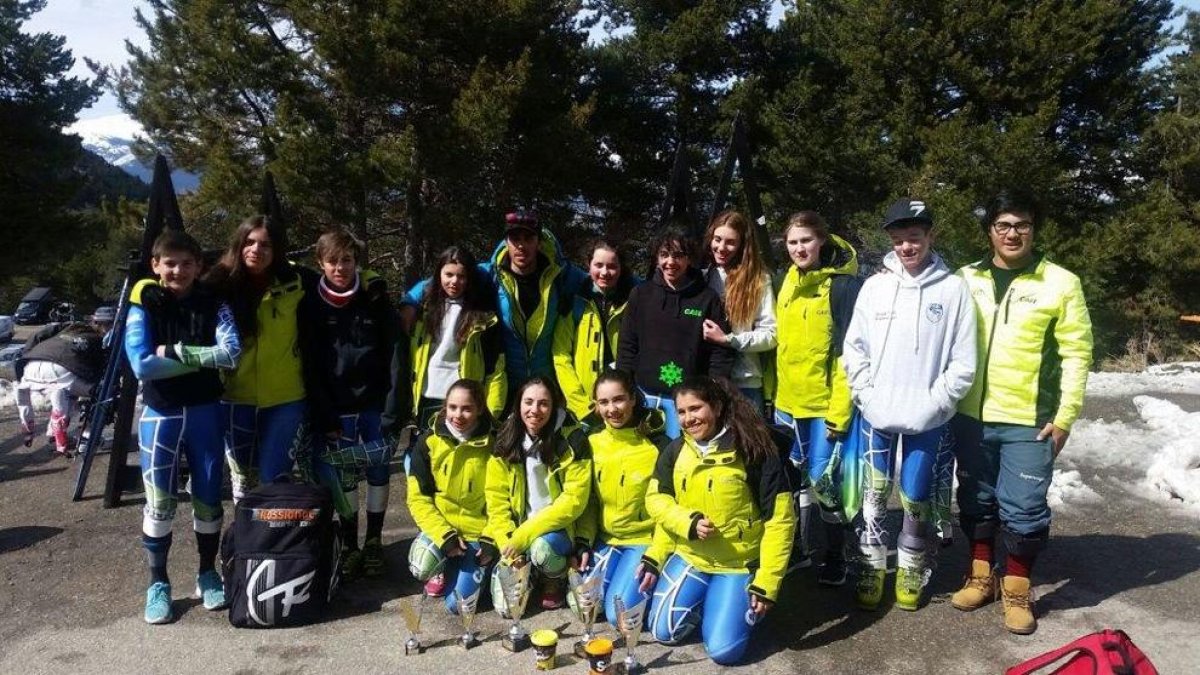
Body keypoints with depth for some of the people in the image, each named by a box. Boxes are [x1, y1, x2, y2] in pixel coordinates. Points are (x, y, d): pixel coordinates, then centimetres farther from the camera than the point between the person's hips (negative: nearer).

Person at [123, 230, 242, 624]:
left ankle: (208, 573, 25)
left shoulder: (214, 304, -1)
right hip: (160, 414, -1)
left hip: (205, 412, 1)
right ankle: (158, 583, 17)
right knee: (159, 502, 2)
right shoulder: (144, 306, -3)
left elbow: (231, 353, -16)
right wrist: (202, 360, -16)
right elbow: (143, 366, -15)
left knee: (208, 497, 9)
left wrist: (174, 352, -18)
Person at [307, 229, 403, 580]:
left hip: (375, 403, 0)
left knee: (378, 470, 5)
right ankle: (350, 545, 16)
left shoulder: (375, 298, -1)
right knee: (343, 475, 4)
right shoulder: (313, 305, -1)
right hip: (336, 407, 0)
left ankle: (374, 541, 18)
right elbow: (309, 365, -1)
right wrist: (325, 416, -5)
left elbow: (393, 353, 0)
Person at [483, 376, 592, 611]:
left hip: (557, 529, -2)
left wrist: (524, 535, -22)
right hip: (515, 532, 3)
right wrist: (507, 544, -18)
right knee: (505, 604, -12)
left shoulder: (572, 440, -14)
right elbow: (497, 500, -3)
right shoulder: (505, 442, -4)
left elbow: (574, 500, -17)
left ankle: (556, 580, 0)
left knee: (541, 547, -35)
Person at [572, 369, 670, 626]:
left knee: (620, 613, -17)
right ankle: (616, 569, 18)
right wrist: (582, 542, -4)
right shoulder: (592, 442, 0)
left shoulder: (657, 444, -14)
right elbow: (589, 499, 9)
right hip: (605, 538, 5)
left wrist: (656, 557, -17)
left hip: (645, 539, -5)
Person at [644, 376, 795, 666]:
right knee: (664, 632, -1)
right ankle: (701, 599, 26)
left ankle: (742, 600, 20)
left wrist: (767, 583, -16)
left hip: (739, 564, -4)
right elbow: (656, 499, 3)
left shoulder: (755, 452, -17)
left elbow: (779, 520, -15)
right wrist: (687, 522, -18)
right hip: (689, 556, 4)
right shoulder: (675, 451, -3)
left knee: (723, 650, -10)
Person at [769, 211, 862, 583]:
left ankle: (835, 557, 20)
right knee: (793, 475, 16)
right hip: (787, 399, 6)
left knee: (823, 479, 2)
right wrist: (771, 390, 12)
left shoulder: (843, 285, -10)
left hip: (825, 402, -6)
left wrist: (840, 409, -17)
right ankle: (797, 547, 33)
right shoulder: (787, 283, 9)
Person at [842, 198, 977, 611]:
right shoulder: (875, 286, 2)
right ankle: (872, 569, 24)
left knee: (915, 499, 9)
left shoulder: (953, 289, -4)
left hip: (927, 420, -2)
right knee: (874, 496, 9)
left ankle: (910, 572, 28)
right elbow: (854, 349, 4)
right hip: (877, 416, 2)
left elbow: (964, 363, -4)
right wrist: (867, 396, -5)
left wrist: (933, 403, -10)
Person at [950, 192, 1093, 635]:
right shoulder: (966, 279, 6)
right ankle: (981, 576, 31)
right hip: (971, 417, 3)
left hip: (1029, 422, -3)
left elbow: (1076, 352, -3)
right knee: (976, 500, 14)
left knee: (1024, 508, 3)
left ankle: (1017, 589, 22)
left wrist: (1064, 417, -8)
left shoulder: (1061, 282, -2)